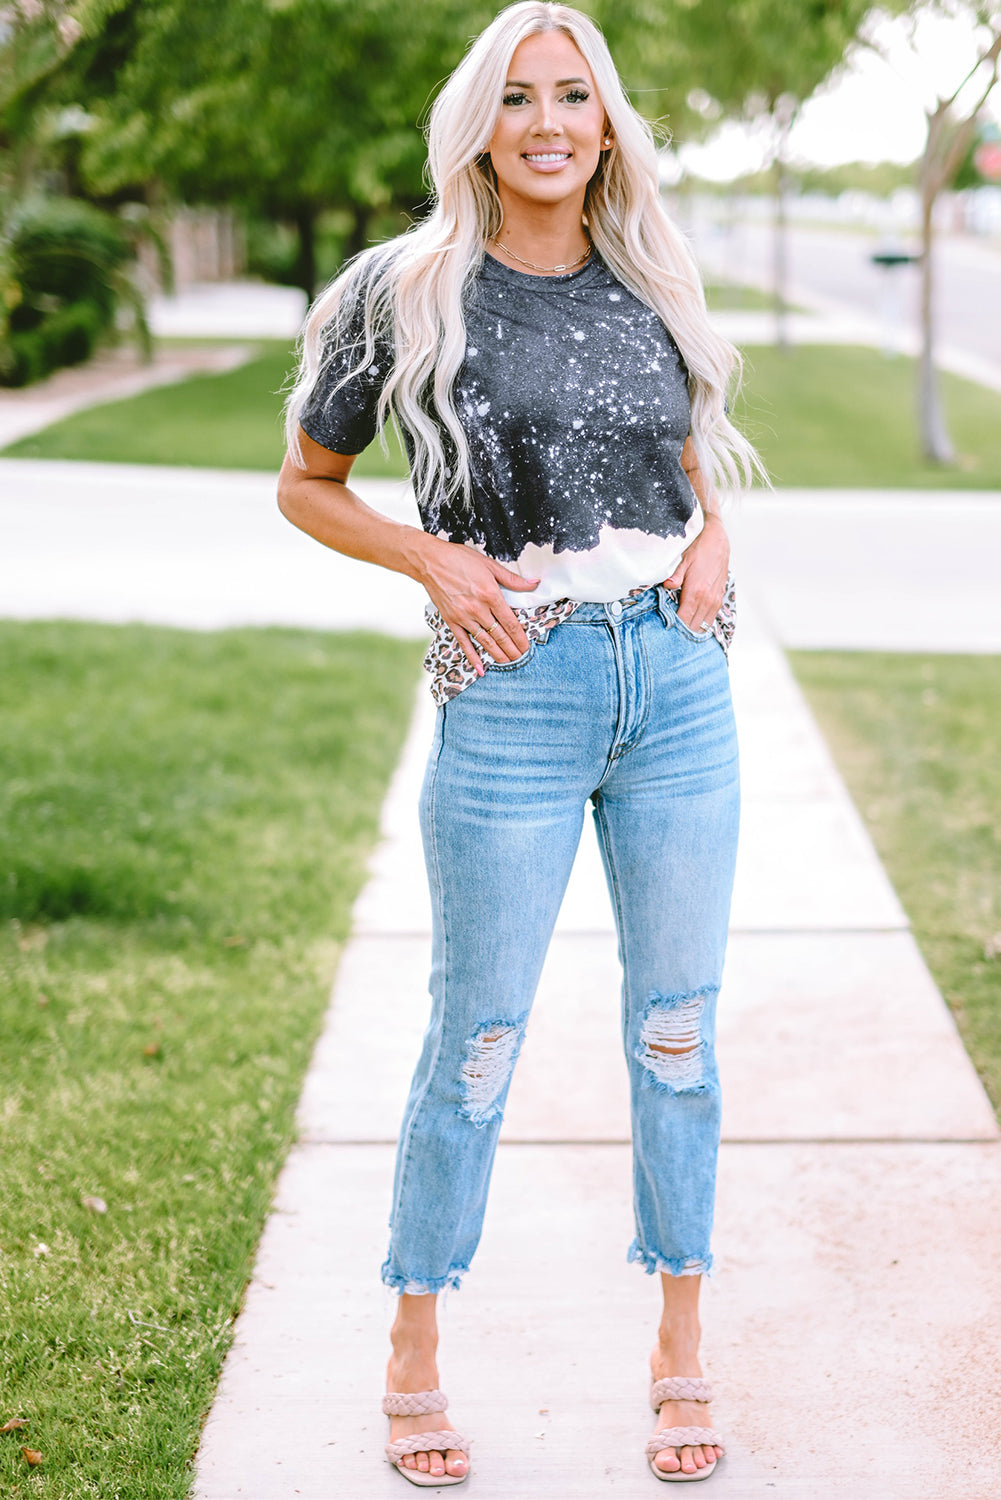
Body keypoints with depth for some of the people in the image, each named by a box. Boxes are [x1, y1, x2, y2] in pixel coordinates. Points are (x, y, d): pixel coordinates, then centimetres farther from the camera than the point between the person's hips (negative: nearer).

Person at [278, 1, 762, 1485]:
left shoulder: (653, 289, 9)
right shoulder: (408, 293, -2)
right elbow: (305, 485, 6)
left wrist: (711, 539, 2)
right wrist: (438, 561, -9)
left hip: (679, 681, 4)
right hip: (514, 695, -3)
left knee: (677, 1029, 9)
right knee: (476, 1040, 3)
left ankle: (680, 1356, 23)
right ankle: (415, 1356, 20)